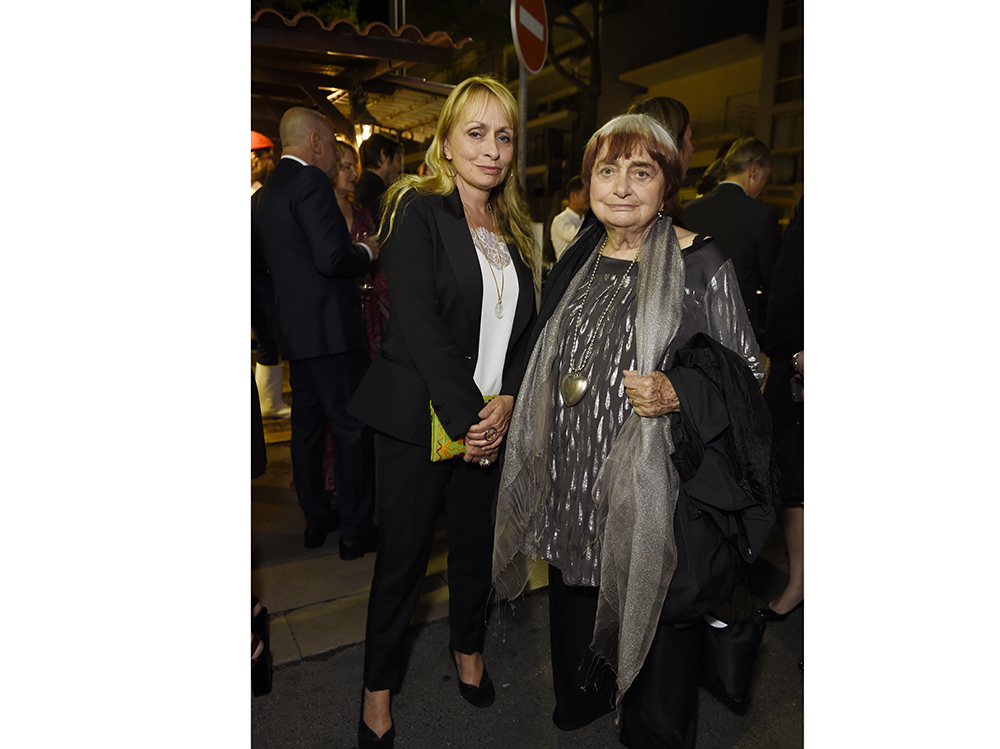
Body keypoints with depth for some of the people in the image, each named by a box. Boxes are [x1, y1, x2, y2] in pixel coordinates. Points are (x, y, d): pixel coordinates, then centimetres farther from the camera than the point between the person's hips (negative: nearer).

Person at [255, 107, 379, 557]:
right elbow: (332, 258, -22)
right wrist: (367, 251, -3)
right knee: (353, 428, -1)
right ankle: (356, 530, 9)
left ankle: (316, 520, 27)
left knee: (308, 426, 15)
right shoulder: (310, 182, -13)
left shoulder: (268, 189, 16)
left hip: (295, 329, 10)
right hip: (329, 329, -9)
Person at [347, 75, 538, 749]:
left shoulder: (515, 229, 11)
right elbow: (420, 325, -16)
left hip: (492, 418, 5)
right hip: (419, 414, -5)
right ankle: (379, 685, 31)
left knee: (478, 542, 17)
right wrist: (465, 416, -18)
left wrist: (506, 402, -8)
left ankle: (469, 648, 43)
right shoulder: (419, 211, -7)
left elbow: (526, 327, 8)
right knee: (404, 554, 7)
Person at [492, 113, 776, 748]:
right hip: (574, 474, 6)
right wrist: (508, 405, 9)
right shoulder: (578, 261, 7)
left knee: (652, 610, 11)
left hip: (653, 481, -5)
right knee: (575, 595, 23)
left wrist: (678, 391, -24)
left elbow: (747, 369, -7)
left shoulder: (702, 263, -10)